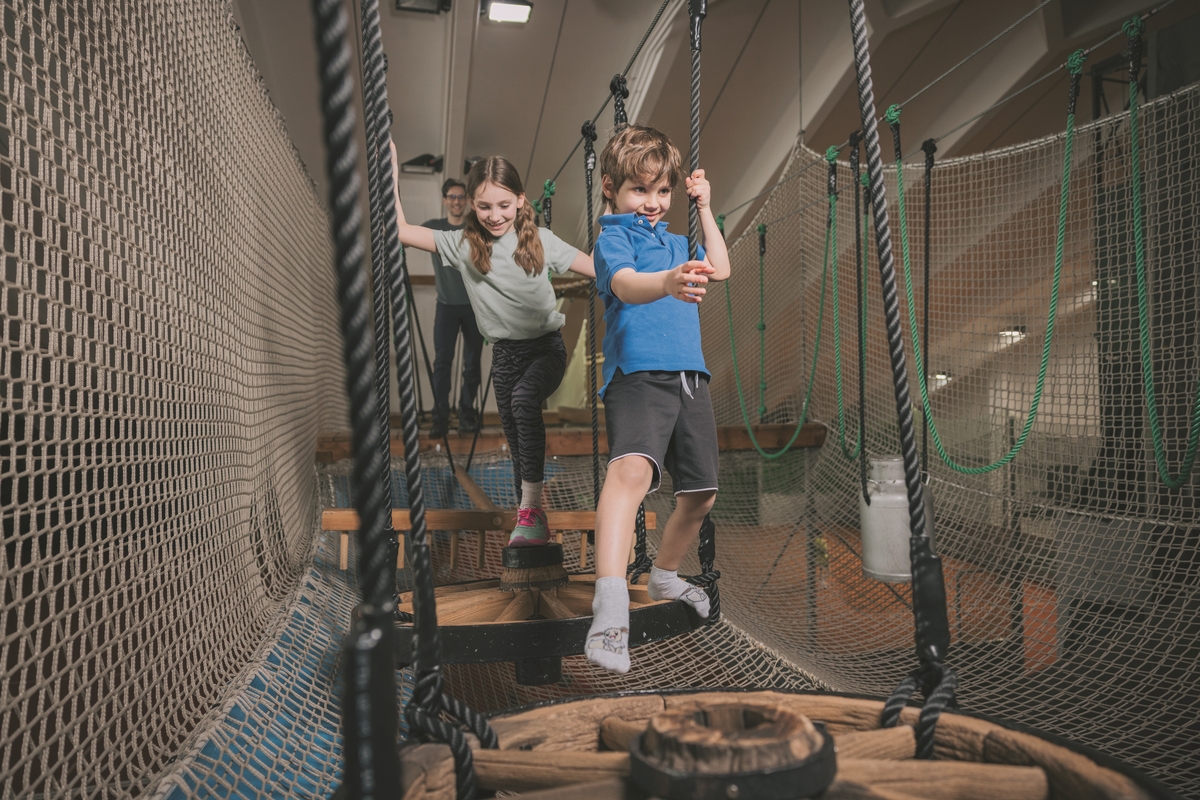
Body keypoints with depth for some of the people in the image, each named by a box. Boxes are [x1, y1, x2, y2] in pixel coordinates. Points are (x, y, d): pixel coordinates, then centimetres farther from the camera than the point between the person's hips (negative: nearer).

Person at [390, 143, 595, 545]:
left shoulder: (540, 241, -4)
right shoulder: (462, 245, -2)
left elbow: (599, 268, -2)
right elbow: (399, 229, -5)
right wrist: (390, 172, -9)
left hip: (547, 346, -3)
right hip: (505, 352, 3)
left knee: (524, 398, -31)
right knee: (515, 436, 7)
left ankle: (530, 506, -26)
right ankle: (534, 519, 23)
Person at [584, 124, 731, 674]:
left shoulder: (674, 241, 25)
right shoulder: (613, 237, -1)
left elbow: (721, 269, 31)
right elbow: (625, 284, -22)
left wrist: (704, 208, 28)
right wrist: (667, 283, -45)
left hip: (690, 377, 8)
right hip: (637, 375, -8)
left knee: (700, 495, 12)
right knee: (631, 467, -34)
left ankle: (665, 576, 38)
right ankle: (611, 604, -44)